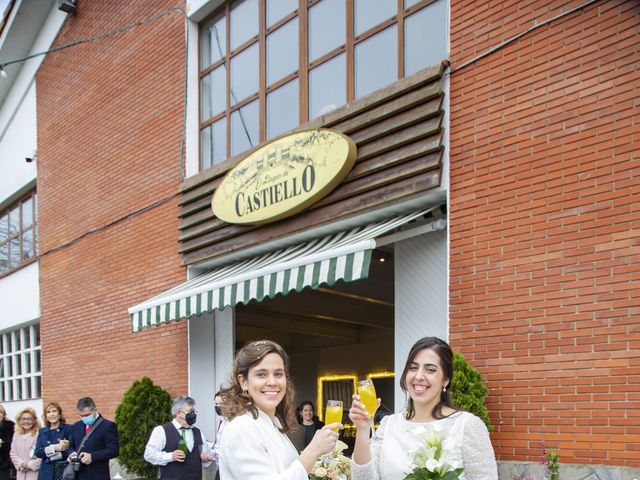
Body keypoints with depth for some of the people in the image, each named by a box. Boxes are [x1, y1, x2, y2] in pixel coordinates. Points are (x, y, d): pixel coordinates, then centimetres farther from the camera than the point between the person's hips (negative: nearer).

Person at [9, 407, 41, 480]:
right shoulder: (16, 434, 13)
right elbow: (13, 453, 11)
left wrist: (31, 465, -14)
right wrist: (20, 464, -6)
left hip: (35, 473, -5)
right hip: (21, 474, 5)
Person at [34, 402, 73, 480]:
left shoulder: (68, 429, 1)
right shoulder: (42, 431, 14)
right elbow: (37, 452, 2)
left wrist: (48, 454, -10)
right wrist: (54, 448, -15)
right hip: (47, 473, 3)